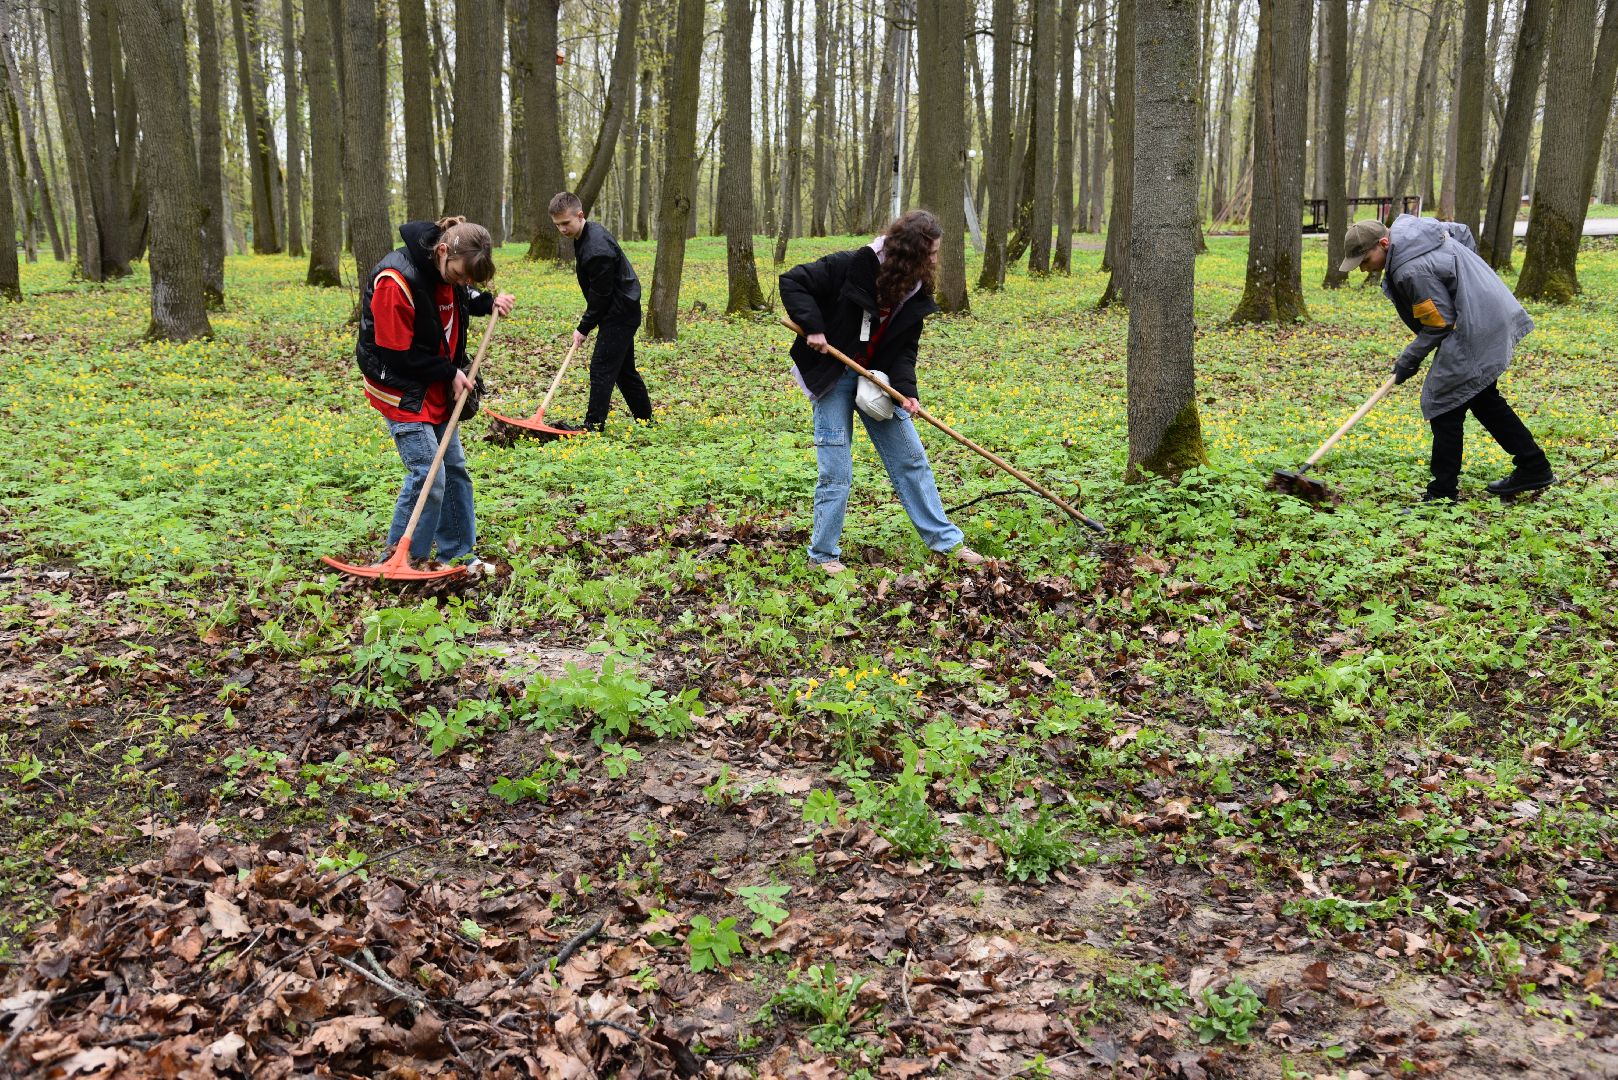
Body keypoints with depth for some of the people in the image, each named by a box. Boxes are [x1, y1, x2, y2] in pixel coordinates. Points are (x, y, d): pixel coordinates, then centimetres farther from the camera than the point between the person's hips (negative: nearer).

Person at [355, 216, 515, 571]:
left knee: (454, 469, 12)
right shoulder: (396, 280, -28)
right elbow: (398, 352, -24)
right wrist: (450, 372, -15)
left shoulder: (447, 269, -3)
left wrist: (489, 302, 1)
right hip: (402, 391, -9)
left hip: (437, 391, 9)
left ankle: (456, 552, 24)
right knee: (428, 475, -11)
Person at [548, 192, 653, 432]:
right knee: (624, 369, 17)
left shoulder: (597, 249, -26)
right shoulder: (586, 234, 7)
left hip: (620, 313, -11)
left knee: (602, 368, -9)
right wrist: (588, 316, 15)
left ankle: (593, 427, -7)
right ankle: (645, 419, 26)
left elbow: (601, 295, -21)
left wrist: (584, 328, -13)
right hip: (622, 312, 11)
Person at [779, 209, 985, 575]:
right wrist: (813, 326, -27)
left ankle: (946, 540, 17)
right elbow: (793, 283, -17)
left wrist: (907, 391, -15)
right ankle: (823, 554, 12)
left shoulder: (916, 293, -2)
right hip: (833, 376, -6)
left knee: (911, 458, 8)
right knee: (836, 471, -4)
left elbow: (904, 349, 0)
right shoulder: (851, 267, -20)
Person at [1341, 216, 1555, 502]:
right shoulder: (1409, 226, 3)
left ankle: (1443, 492, -1)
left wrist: (1409, 359, -8)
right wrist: (1466, 275, 25)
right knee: (1484, 400, 22)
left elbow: (1439, 324, -20)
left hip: (1474, 333, -11)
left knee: (1445, 406, -6)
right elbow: (1463, 233, 20)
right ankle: (1534, 468, 30)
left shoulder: (1412, 271, -27)